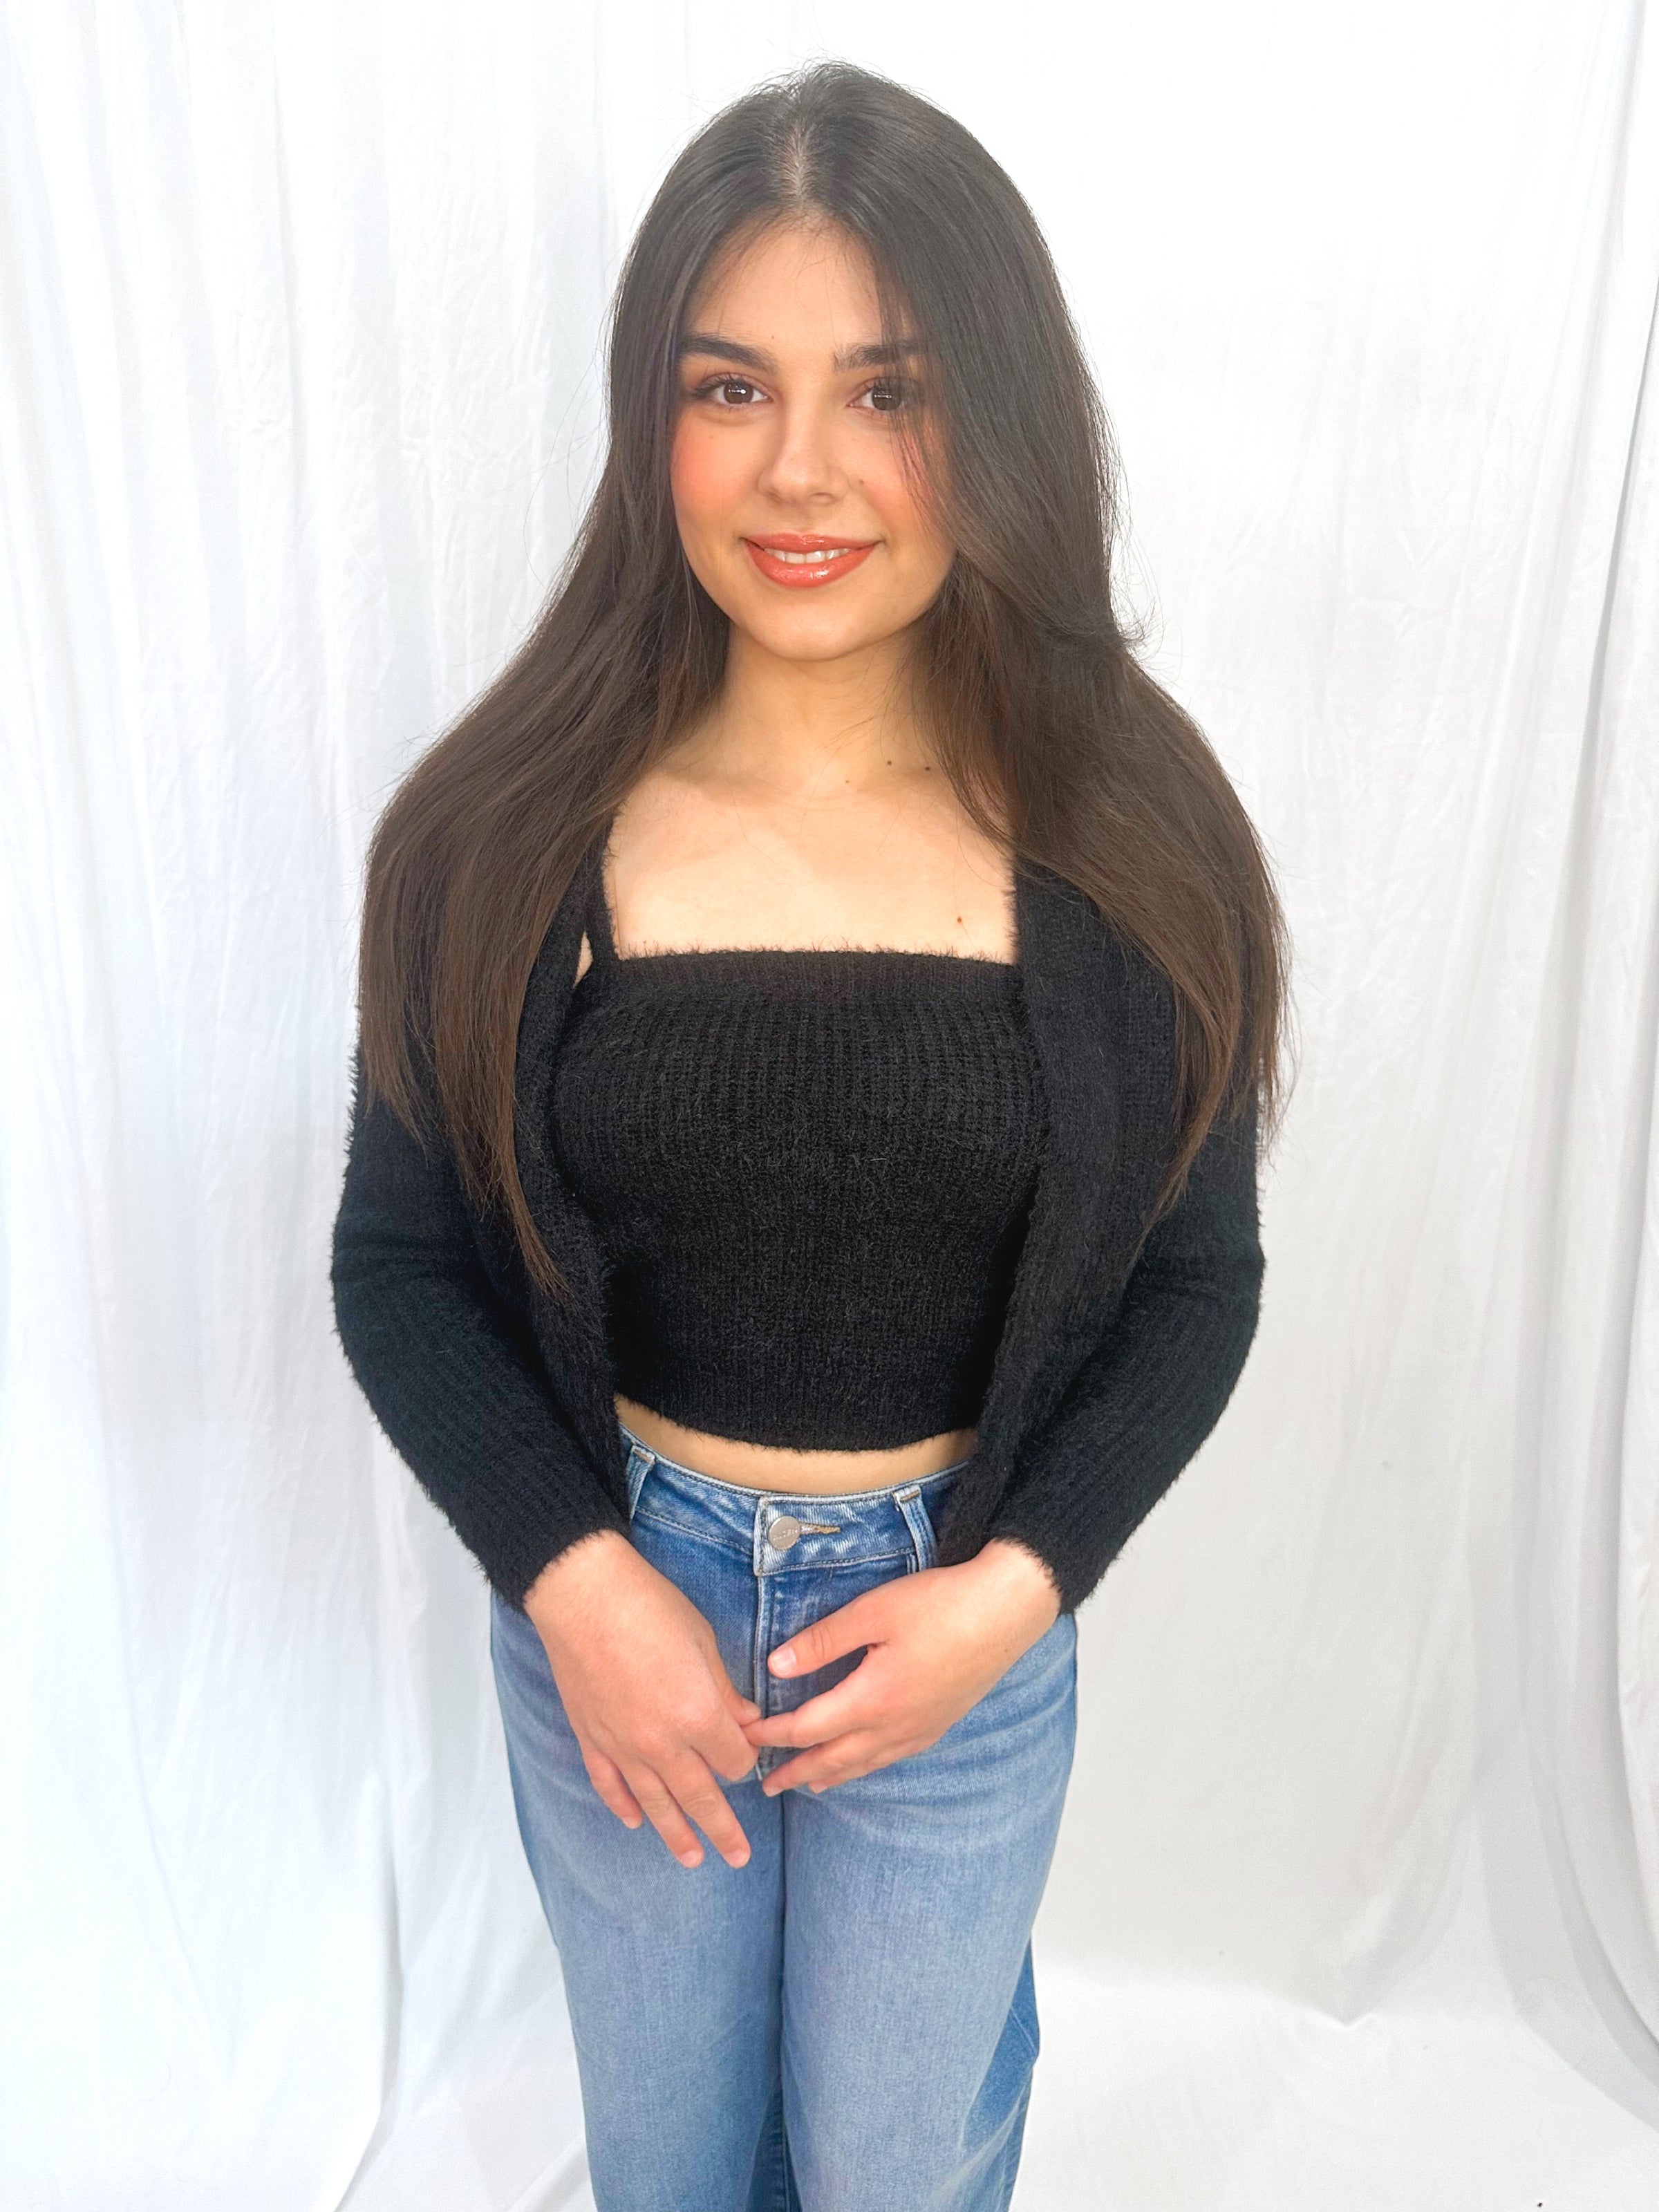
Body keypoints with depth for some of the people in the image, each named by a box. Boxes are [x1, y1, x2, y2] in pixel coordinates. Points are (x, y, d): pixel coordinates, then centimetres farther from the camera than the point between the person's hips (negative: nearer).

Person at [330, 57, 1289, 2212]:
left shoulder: (1130, 848, -13)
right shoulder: (504, 835, -13)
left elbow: (1196, 1281, -4)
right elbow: (398, 1260, -5)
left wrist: (1013, 1586, -15)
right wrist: (574, 1581, -15)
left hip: (967, 1625, 0)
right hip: (610, 1595, 1)